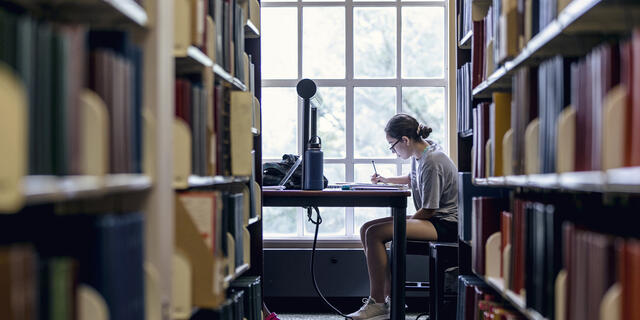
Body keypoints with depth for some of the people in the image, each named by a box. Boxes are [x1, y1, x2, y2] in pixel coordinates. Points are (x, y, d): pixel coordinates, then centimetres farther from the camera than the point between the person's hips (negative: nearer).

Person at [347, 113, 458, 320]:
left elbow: (428, 210, -19)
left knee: (375, 234, -23)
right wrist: (386, 180, 27)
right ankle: (388, 297, -1)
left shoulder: (432, 161, -20)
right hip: (432, 219, 11)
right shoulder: (419, 154, 9)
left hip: (445, 224, -10)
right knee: (366, 230, 2)